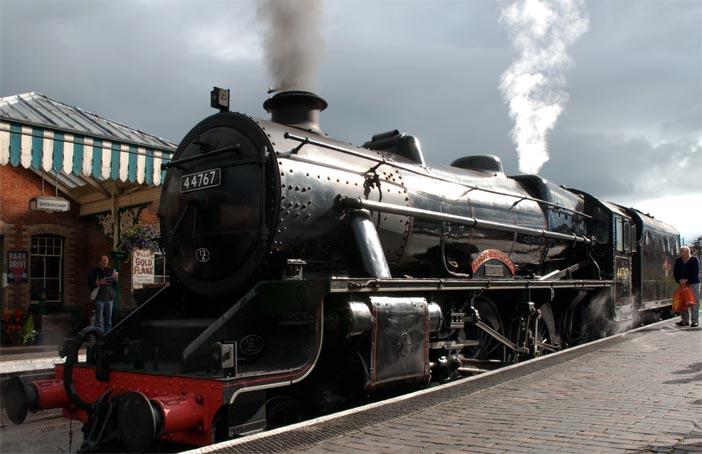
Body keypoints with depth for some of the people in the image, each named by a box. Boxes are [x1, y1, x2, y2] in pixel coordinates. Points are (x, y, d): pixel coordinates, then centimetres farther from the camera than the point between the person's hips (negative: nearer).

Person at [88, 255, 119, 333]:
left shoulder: (110, 271, 11)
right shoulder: (93, 272, 0)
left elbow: (115, 285, 14)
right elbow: (90, 285, -3)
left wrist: (115, 279, -5)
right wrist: (99, 283, -19)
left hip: (109, 298, 4)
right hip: (99, 298, -4)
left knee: (108, 321, 7)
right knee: (99, 321, -6)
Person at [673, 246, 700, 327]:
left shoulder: (694, 259, -4)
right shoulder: (678, 260, 8)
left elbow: (696, 272, -11)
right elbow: (675, 272, 7)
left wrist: (687, 280, -16)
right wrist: (679, 280, -9)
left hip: (693, 283, -4)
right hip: (682, 283, 4)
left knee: (694, 302, -6)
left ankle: (695, 320, -3)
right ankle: (685, 320, 9)